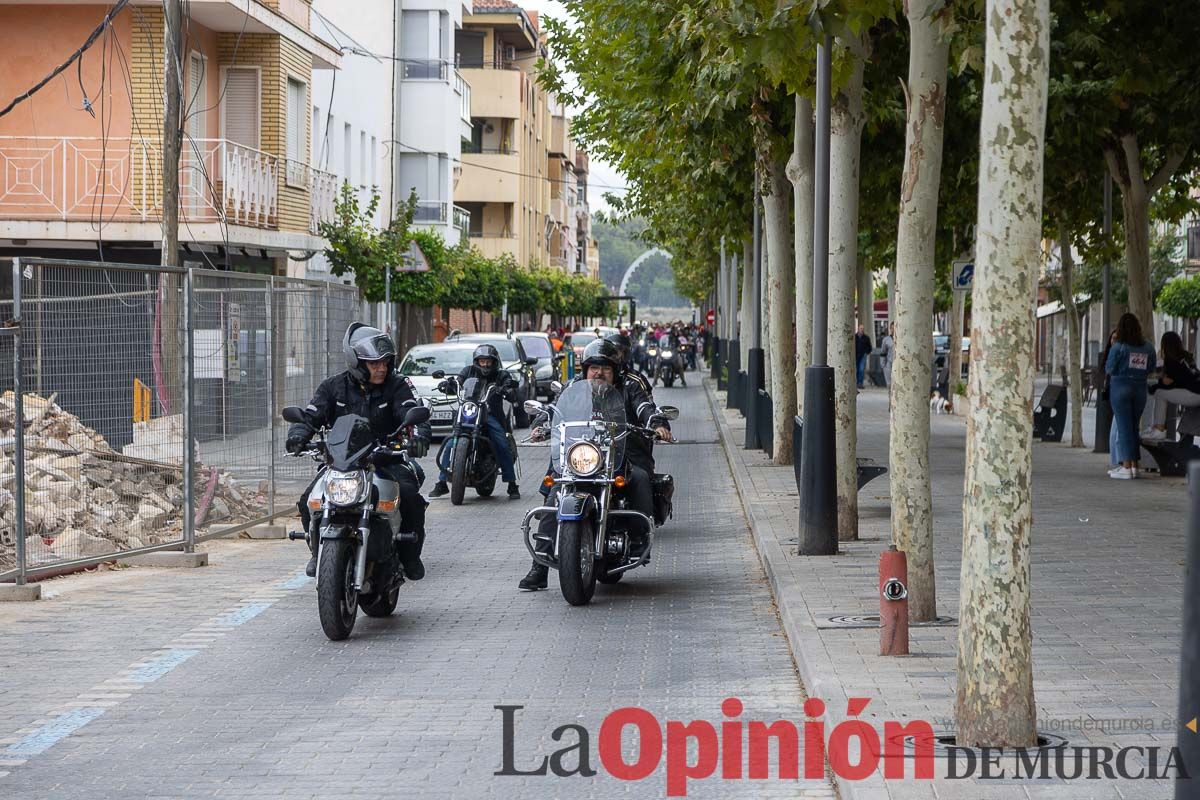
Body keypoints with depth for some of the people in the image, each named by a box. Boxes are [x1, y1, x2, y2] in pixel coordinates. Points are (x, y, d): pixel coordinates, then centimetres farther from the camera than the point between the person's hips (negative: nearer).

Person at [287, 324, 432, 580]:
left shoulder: (396, 386, -1)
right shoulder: (334, 386, 3)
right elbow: (311, 415, -4)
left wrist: (420, 434, -38)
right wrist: (298, 435, -26)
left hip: (385, 459, -1)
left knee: (410, 496, -28)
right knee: (309, 501, -19)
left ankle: (410, 555, -2)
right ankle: (319, 552, 9)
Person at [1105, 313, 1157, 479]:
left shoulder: (1118, 347, -11)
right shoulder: (1148, 348, 2)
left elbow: (1109, 369, -8)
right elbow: (1151, 369, 8)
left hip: (1121, 386, -4)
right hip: (1140, 388, 4)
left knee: (1124, 427, -2)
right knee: (1134, 427, 15)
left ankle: (1126, 467, -5)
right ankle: (1134, 465, 16)